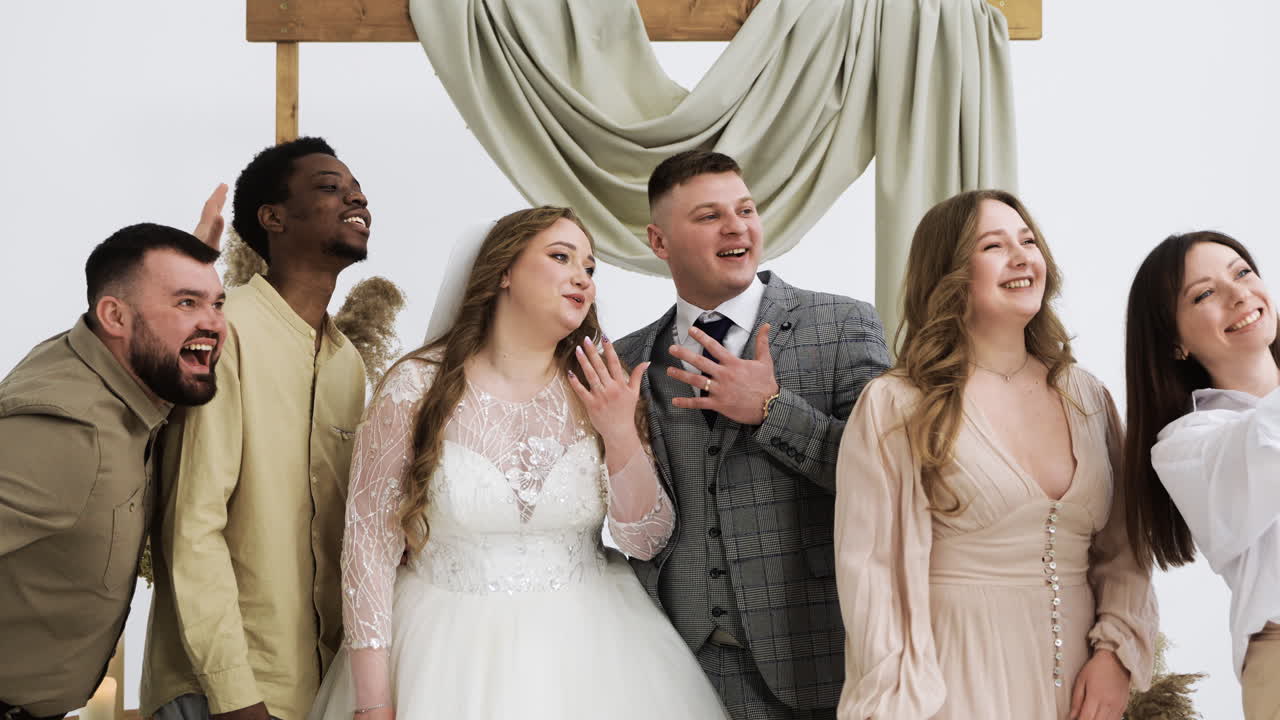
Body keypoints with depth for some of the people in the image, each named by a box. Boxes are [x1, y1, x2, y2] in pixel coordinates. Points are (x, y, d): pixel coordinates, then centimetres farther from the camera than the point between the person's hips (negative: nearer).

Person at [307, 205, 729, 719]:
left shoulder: (598, 392, -1)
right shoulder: (416, 387, -9)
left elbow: (648, 540, -2)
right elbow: (370, 540, -8)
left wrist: (622, 436, -18)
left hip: (585, 649, 3)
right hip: (451, 653, -2)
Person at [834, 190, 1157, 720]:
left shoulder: (1087, 397, 5)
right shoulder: (893, 408, -9)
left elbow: (1122, 548, 8)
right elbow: (869, 569, -10)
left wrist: (1116, 654, -6)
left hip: (1077, 676, 4)